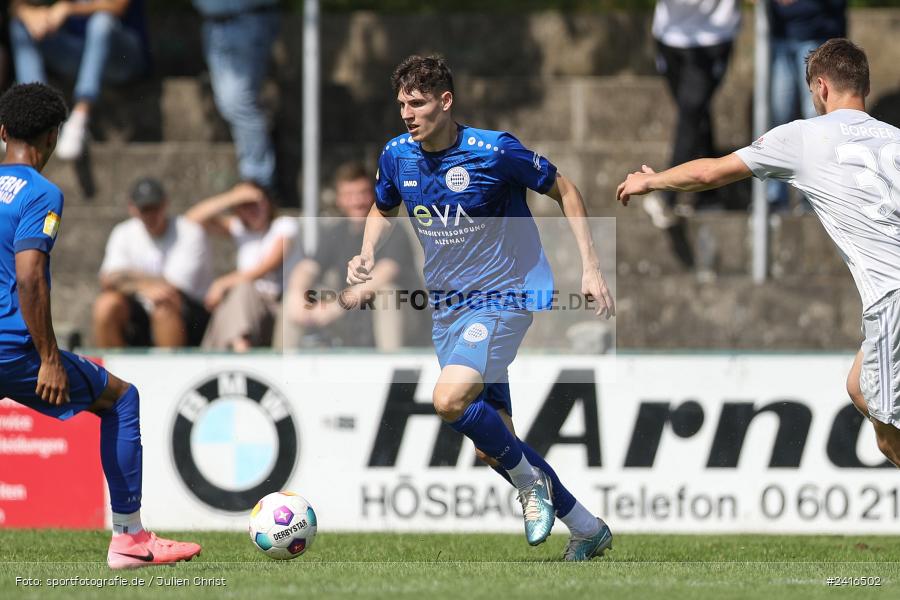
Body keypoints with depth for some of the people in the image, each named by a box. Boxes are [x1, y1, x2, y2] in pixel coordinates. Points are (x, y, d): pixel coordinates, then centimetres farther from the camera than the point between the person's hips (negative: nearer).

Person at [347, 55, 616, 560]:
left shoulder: (494, 151, -16)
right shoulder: (398, 156, -1)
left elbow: (564, 191, -3)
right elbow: (384, 209, 21)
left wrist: (592, 268, -7)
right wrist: (368, 255, 0)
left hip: (502, 297, -6)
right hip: (446, 306, 6)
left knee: (450, 399, -29)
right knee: (492, 444, 6)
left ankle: (530, 481, -4)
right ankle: (588, 529, 21)